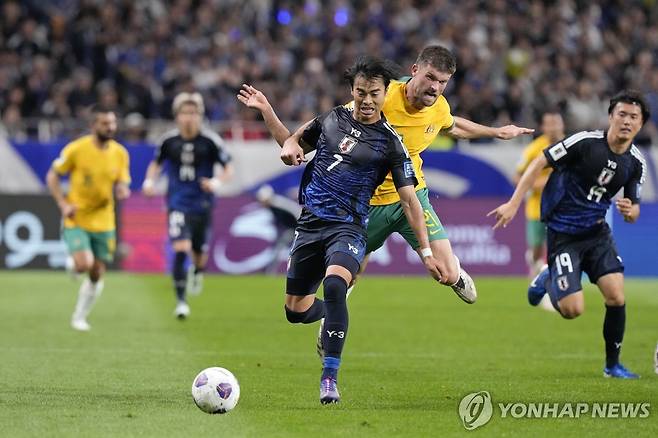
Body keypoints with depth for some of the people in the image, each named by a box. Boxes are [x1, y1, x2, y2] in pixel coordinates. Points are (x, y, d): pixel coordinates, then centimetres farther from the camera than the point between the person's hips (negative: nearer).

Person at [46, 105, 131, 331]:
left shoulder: (120, 153, -1)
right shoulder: (76, 149, -12)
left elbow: (122, 185, 7)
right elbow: (52, 176, -2)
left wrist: (122, 191, -18)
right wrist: (63, 204, -14)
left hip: (104, 222, 4)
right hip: (76, 221, -4)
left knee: (96, 275, 6)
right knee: (84, 265, -22)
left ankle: (79, 317, 25)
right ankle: (72, 263, 15)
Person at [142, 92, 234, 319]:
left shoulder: (210, 141, -7)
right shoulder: (169, 140, -1)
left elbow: (228, 168, 0)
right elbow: (156, 163, 16)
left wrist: (217, 182, -19)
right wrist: (149, 181, -2)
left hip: (202, 204, 0)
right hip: (178, 203, 0)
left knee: (199, 252, 10)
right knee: (180, 248, -17)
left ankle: (198, 270, 50)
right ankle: (181, 301, -10)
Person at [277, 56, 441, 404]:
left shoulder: (389, 142, -5)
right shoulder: (333, 118, 7)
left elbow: (409, 199, -5)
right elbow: (300, 139, 25)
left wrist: (425, 251, -11)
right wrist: (290, 147, -1)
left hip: (347, 228, -5)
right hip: (309, 223, 5)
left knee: (334, 284, -34)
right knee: (295, 309, 7)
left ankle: (330, 376, -30)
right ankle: (334, 312, 43)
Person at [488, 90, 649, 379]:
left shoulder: (636, 162, -1)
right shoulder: (586, 142, -17)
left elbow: (633, 209, 10)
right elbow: (540, 162, -11)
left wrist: (630, 211, -16)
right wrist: (513, 204, -15)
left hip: (597, 231, 4)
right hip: (563, 233, -4)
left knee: (616, 296, -14)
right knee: (573, 309, -12)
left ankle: (612, 364, 7)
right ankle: (547, 280, 24)